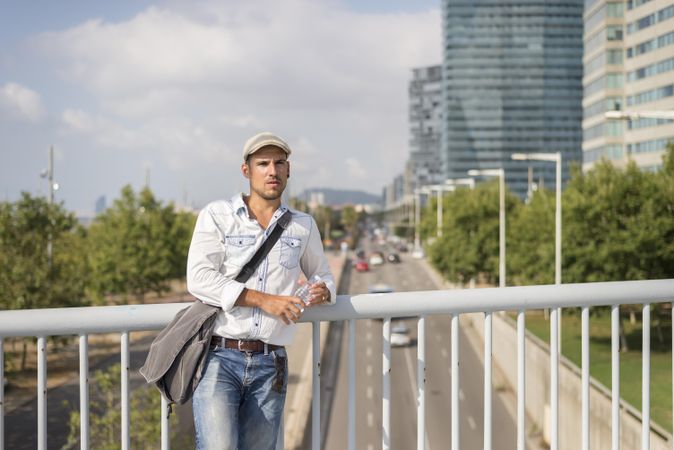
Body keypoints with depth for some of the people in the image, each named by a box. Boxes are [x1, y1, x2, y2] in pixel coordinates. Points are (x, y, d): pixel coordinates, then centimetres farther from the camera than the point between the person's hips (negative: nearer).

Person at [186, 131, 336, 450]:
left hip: (270, 366, 3)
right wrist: (265, 300, -16)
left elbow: (322, 274, 28)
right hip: (219, 356, -3)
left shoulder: (303, 226, 13)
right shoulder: (217, 215, 3)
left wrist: (323, 292, 2)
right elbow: (199, 279, -9)